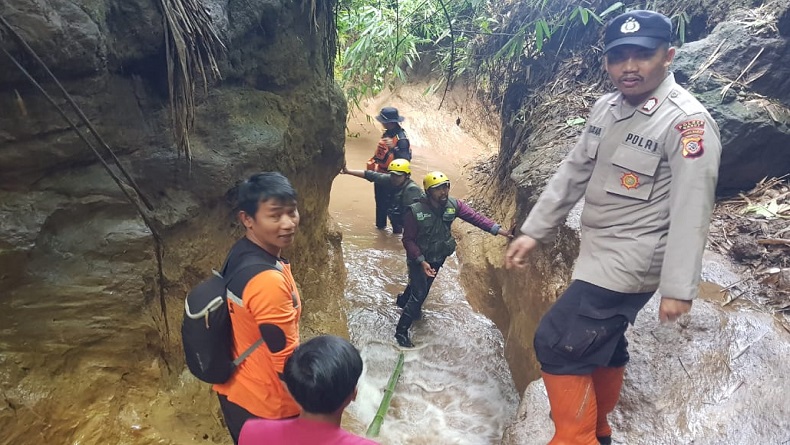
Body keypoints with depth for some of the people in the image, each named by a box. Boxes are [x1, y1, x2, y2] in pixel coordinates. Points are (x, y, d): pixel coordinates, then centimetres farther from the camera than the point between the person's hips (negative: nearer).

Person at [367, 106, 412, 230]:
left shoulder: (401, 139, -24)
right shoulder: (387, 133, 3)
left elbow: (405, 160, -35)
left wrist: (393, 148, -46)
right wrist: (374, 163, 23)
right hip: (380, 175, 9)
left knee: (390, 205, 0)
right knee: (380, 202, 22)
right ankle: (380, 225, 40)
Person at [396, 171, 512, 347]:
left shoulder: (453, 205, -16)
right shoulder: (415, 211, -28)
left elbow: (475, 217, -23)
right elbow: (408, 239, -22)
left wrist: (498, 230, -35)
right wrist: (421, 261, -30)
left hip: (438, 258, 6)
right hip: (419, 259, -6)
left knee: (423, 286, 26)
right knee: (419, 294, -7)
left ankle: (404, 300, 58)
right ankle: (401, 331, 10)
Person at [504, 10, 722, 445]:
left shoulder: (687, 122, -18)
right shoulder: (604, 108, 5)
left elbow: (691, 211, -20)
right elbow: (573, 173, 10)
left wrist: (678, 288, -21)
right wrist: (532, 231, 8)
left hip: (630, 259, -8)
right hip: (598, 252, 8)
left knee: (557, 343, -10)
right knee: (601, 343, 21)